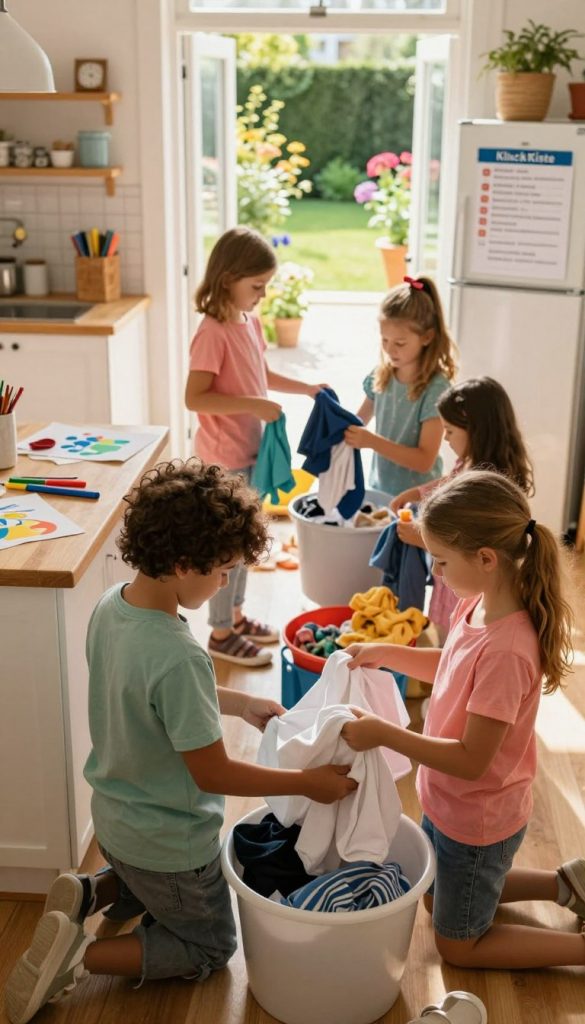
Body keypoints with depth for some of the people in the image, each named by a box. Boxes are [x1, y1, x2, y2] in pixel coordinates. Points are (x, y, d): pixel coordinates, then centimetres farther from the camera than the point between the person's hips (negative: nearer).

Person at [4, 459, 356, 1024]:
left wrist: (241, 703, 7)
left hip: (114, 816, 8)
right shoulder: (178, 657, -37)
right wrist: (308, 782, -17)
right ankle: (80, 955, 2)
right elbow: (213, 773, -27)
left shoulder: (110, 605, -11)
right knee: (209, 947, 19)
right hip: (168, 842, -8)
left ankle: (87, 893, 13)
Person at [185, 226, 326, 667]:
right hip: (224, 455, -9)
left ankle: (236, 614, 36)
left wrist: (307, 388, 11)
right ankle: (221, 634, 16)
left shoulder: (251, 322, 6)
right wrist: (254, 405, -28)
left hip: (250, 449, 9)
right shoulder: (213, 332, -21)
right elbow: (195, 397, -26)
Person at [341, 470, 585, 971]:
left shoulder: (505, 650, -36)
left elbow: (471, 760, -30)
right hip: (449, 802, 8)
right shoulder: (478, 605, -10)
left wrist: (382, 733, -28)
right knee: (440, 898, 32)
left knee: (458, 944, 16)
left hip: (477, 820, -8)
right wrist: (387, 654, -1)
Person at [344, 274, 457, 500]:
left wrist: (372, 441, -28)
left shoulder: (435, 388, -19)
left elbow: (425, 460, -21)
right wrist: (342, 425, -10)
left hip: (416, 499, -5)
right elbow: (362, 419, 12)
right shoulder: (381, 375, -2)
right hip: (379, 489, 5)